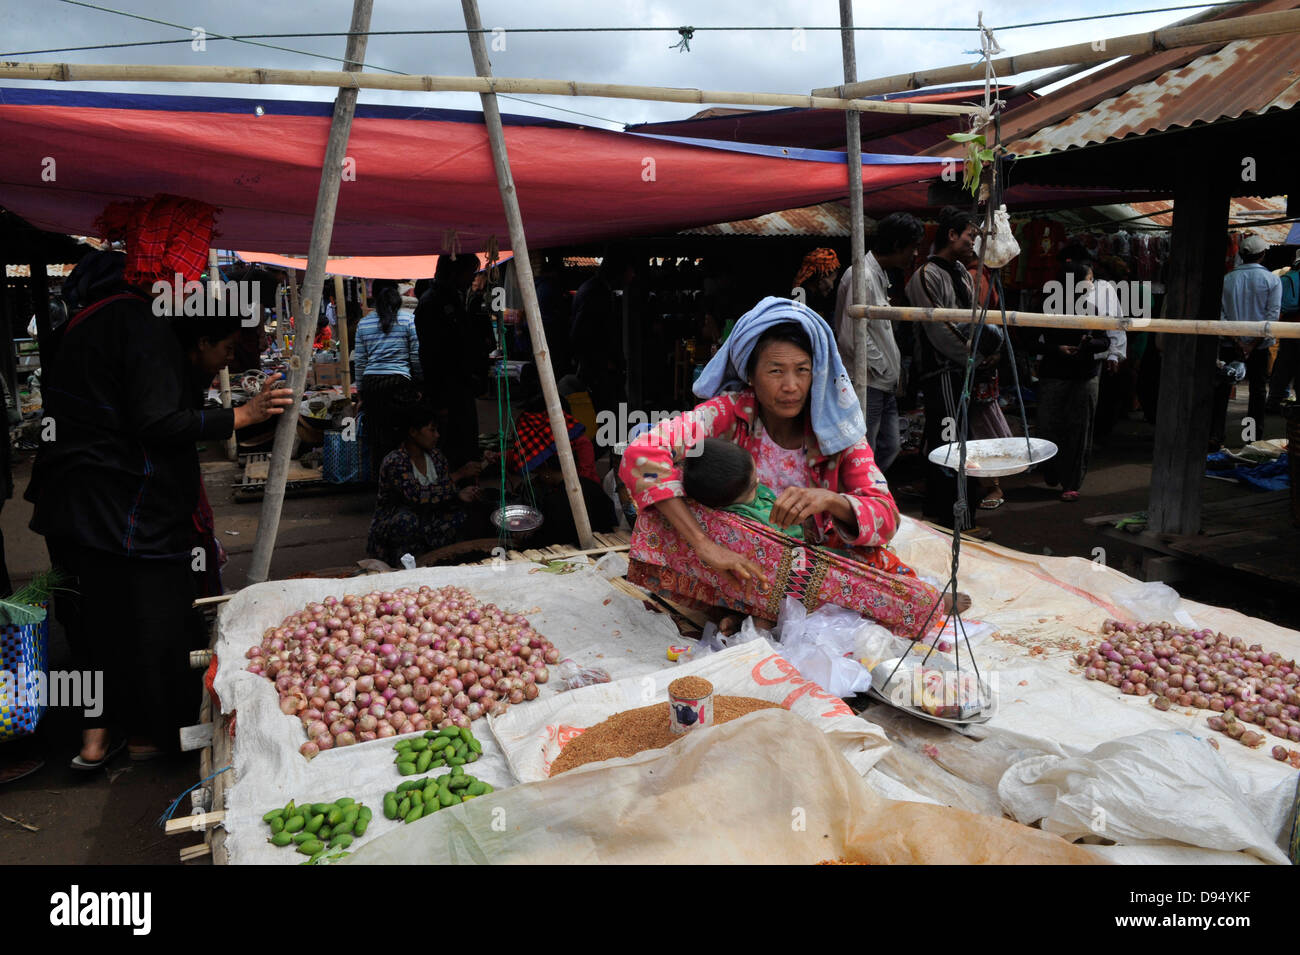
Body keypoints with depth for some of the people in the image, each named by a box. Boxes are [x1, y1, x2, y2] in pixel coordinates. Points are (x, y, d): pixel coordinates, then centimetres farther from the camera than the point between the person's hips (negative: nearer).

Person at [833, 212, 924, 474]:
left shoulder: (880, 275, 16)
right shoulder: (861, 276, -17)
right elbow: (852, 337, -22)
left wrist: (895, 369, 14)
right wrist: (883, 369, -12)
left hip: (883, 384, 10)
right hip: (865, 384, -10)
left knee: (890, 447, 15)